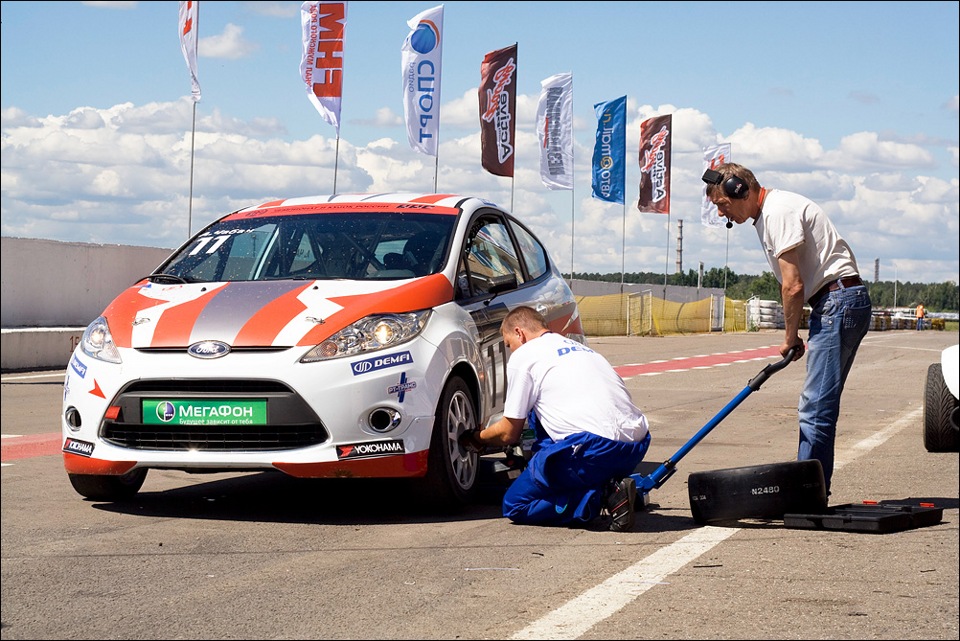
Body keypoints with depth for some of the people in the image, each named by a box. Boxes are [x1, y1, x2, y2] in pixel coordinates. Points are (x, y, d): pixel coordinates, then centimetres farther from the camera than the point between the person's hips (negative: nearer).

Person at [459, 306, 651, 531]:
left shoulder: (523, 355, 6)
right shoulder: (579, 347, 29)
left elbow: (508, 433, 10)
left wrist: (477, 438, 31)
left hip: (596, 448, -8)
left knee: (515, 506, 8)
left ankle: (603, 500, -12)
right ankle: (608, 487, 10)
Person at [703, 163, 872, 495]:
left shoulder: (778, 211, -14)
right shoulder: (766, 215, 18)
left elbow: (793, 287, -17)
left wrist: (790, 337, -5)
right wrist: (794, 335, 9)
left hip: (839, 301, -11)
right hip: (835, 304, 11)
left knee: (815, 407, -12)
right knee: (817, 405, 10)